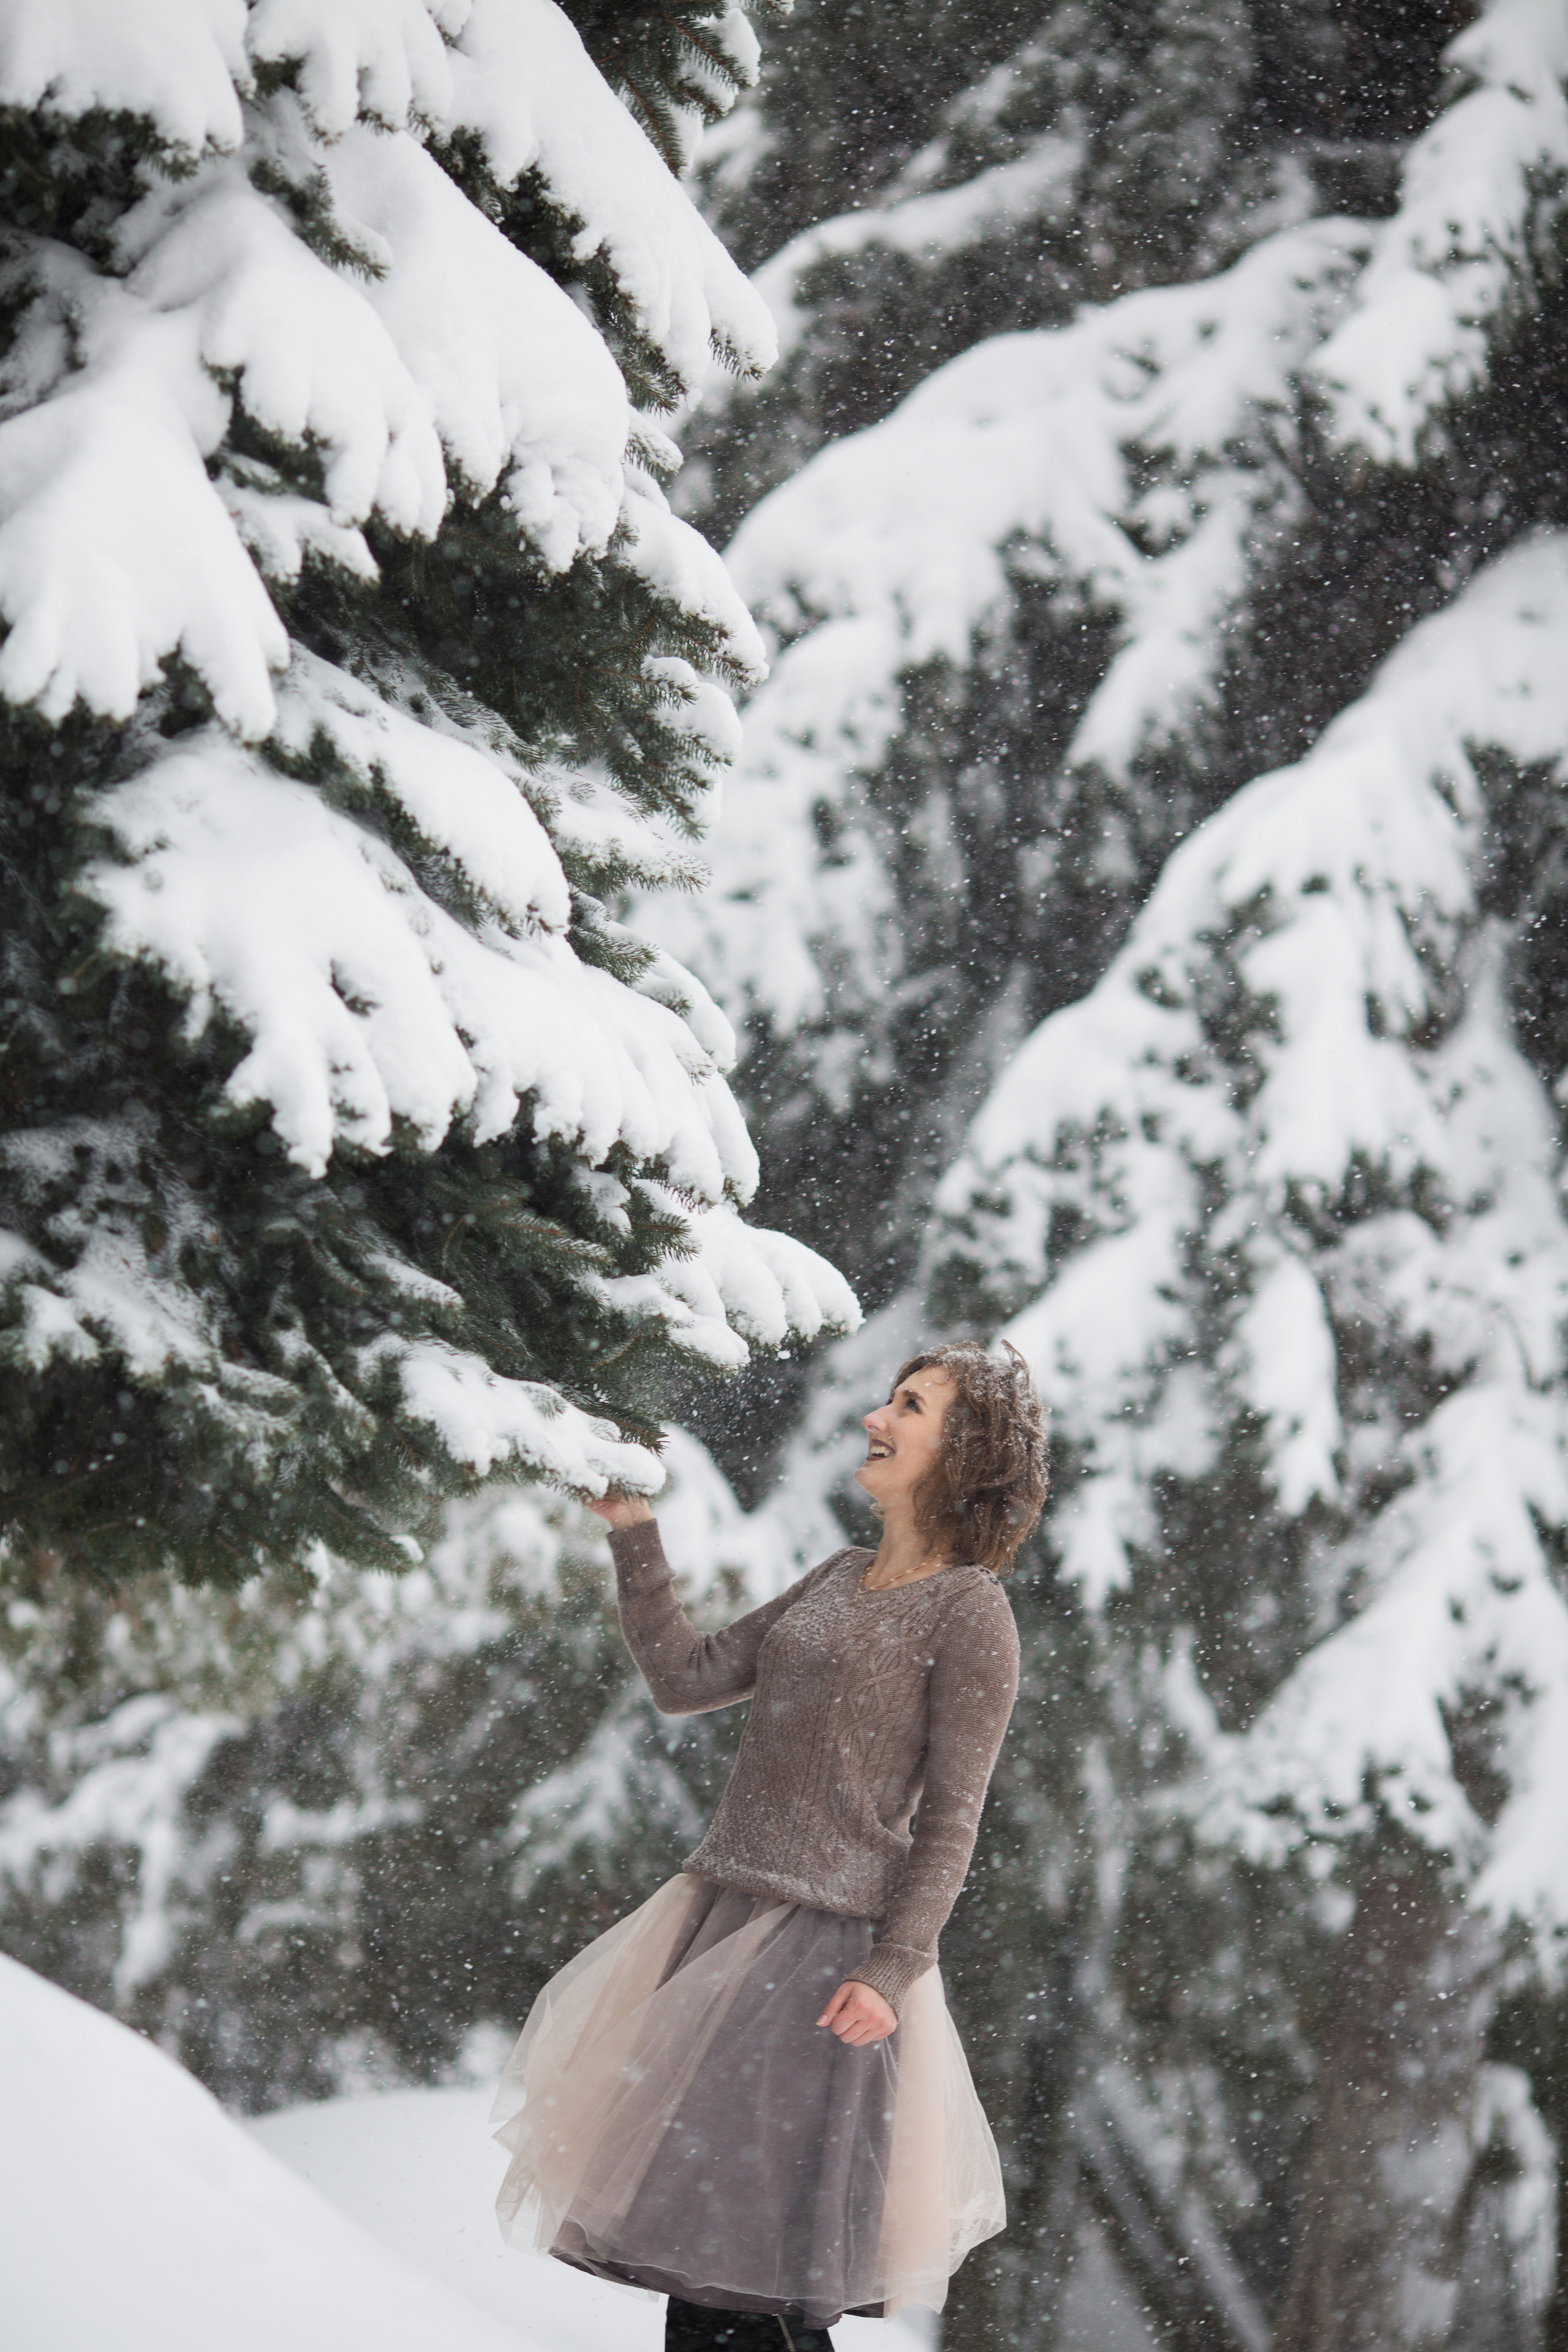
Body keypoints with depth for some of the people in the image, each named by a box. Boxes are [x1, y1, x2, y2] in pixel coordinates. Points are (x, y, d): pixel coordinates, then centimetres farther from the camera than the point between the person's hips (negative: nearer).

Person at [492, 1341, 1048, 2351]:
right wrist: (633, 1533, 14)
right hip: (722, 1917, 8)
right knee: (692, 2251, 8)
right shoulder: (842, 1578, 15)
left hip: (830, 1945, -8)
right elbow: (685, 1678, 17)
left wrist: (891, 1973, -17)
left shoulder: (969, 1610, -7)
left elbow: (950, 1821, -10)